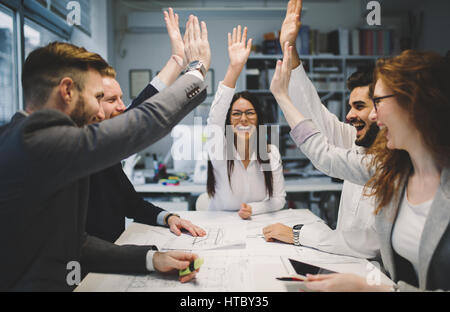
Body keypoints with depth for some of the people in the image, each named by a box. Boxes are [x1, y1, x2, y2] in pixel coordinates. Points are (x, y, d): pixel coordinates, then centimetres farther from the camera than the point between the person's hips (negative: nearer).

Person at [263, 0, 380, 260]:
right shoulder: (358, 145, 2)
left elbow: (373, 243, -27)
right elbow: (315, 116, 6)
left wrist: (298, 234, -20)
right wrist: (289, 49, 3)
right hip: (343, 264, 7)